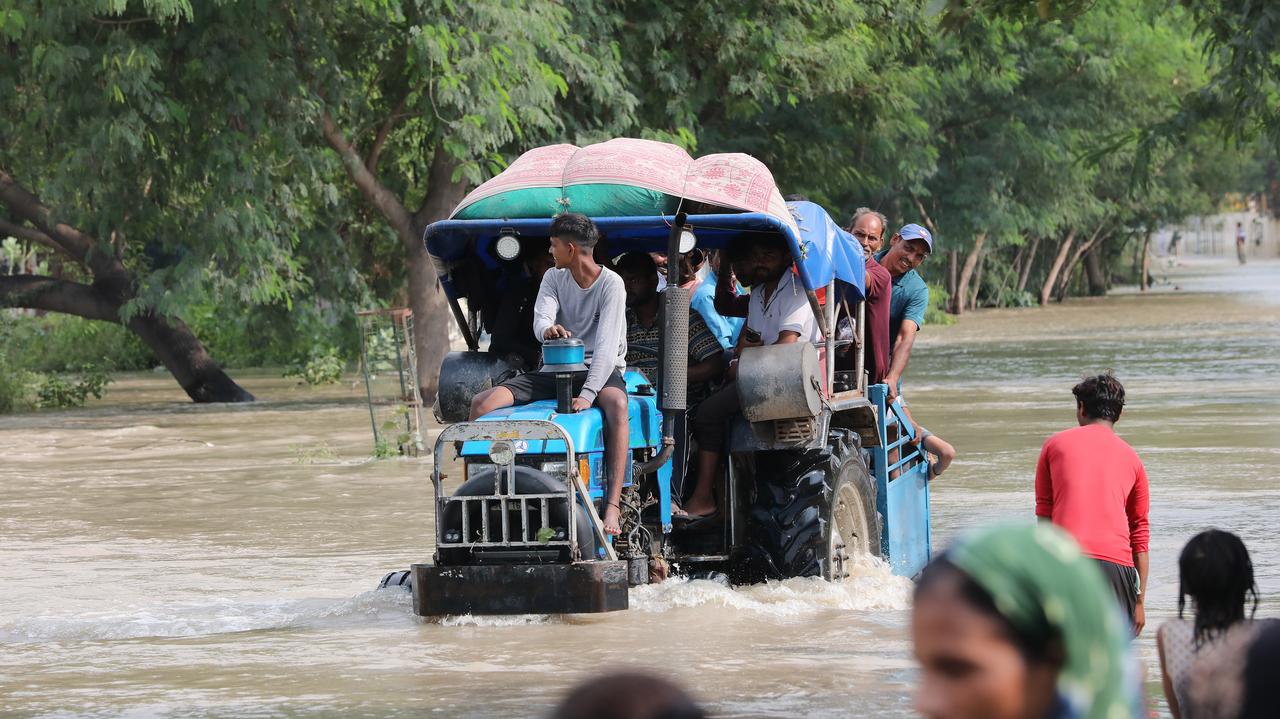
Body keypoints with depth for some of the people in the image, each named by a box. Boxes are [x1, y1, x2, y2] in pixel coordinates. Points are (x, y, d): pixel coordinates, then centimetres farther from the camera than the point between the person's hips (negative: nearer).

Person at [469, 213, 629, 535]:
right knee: (482, 403, -14)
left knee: (617, 403, -42)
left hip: (602, 370, -5)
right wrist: (548, 329, -36)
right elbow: (541, 319, -9)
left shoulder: (611, 284, -9)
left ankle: (612, 506, -47)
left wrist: (587, 394, -33)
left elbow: (607, 345, -20)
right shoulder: (554, 278, 8)